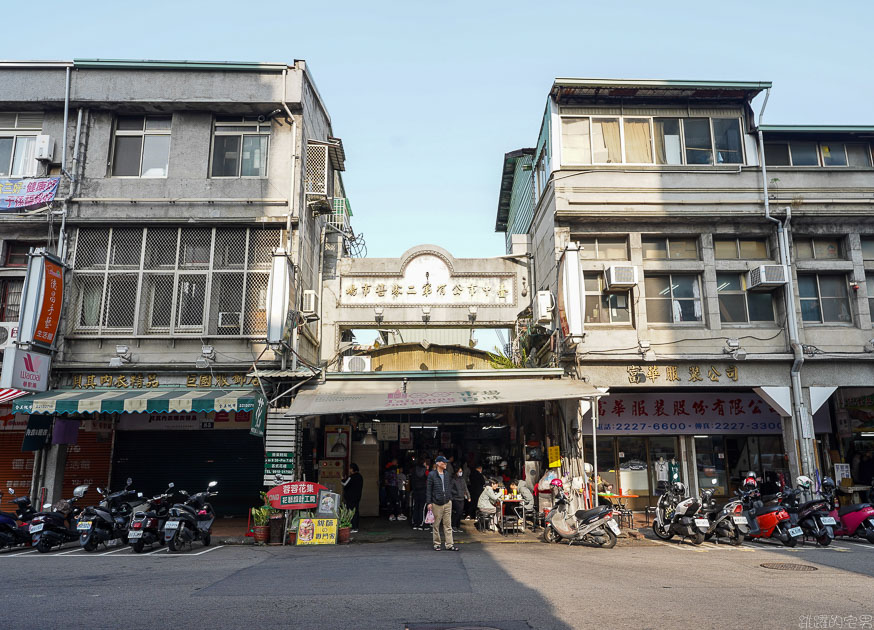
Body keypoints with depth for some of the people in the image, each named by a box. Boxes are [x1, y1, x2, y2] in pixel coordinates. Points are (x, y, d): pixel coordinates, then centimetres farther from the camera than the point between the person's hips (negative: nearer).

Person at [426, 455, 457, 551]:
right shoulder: (432, 475, -4)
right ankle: (437, 544, 14)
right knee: (436, 525, 3)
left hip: (447, 503, 4)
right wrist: (429, 502, -7)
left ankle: (449, 544, 6)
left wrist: (450, 498, 13)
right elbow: (428, 489, -3)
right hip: (436, 503, -4)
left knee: (448, 525, 3)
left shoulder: (448, 474, 10)